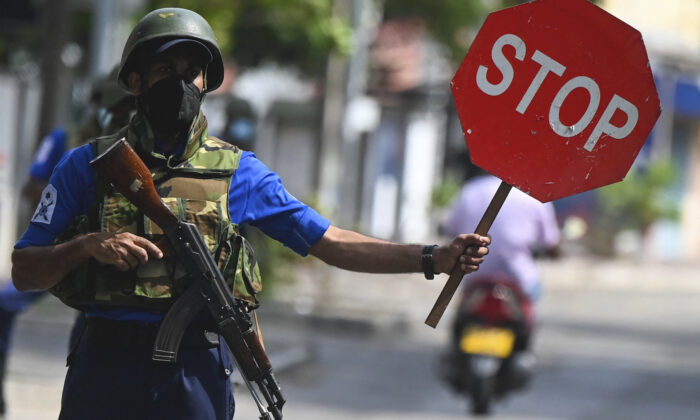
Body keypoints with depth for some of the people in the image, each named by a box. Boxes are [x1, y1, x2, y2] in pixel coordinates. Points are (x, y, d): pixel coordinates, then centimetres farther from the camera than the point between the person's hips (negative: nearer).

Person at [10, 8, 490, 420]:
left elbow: (330, 242, 6)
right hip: (104, 371, 0)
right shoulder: (88, 166, 5)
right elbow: (23, 271, 3)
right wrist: (87, 246, -16)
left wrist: (435, 258, -3)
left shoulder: (238, 172, 8)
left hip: (195, 374, 1)